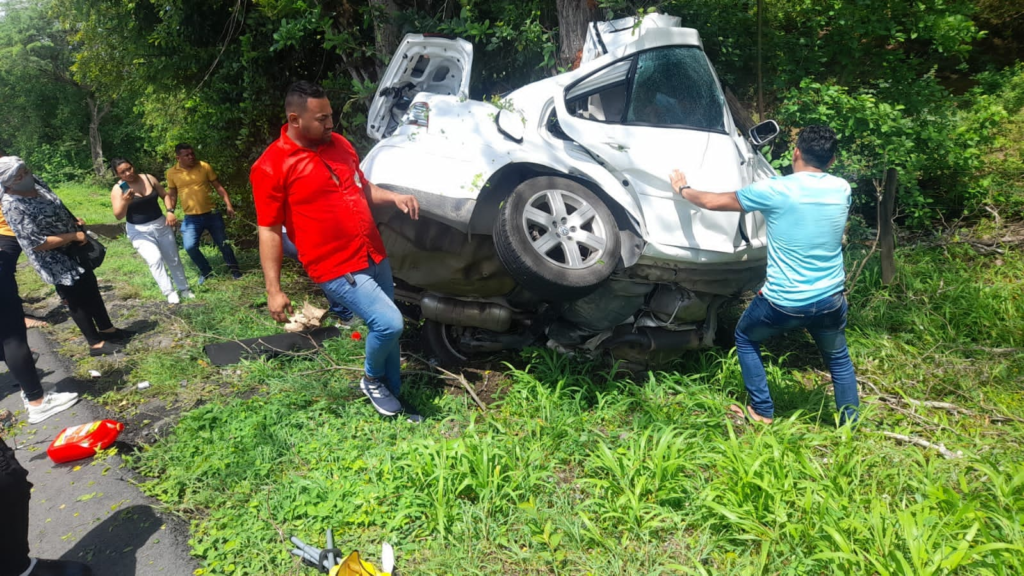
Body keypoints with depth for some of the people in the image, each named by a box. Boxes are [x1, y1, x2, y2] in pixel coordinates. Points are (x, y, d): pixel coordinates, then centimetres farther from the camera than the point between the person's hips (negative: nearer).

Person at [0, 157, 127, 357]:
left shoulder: (34, 183, -4)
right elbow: (37, 243, -29)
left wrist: (73, 220, 0)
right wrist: (74, 236, -24)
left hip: (73, 249, 8)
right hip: (55, 260, -8)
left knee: (91, 287, 20)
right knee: (77, 298, 4)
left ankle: (106, 328, 37)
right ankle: (96, 343, 19)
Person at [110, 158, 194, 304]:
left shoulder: (148, 178, -3)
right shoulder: (118, 189, -13)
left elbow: (164, 195, 9)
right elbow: (118, 216, -20)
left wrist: (170, 212, -7)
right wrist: (125, 202, -39)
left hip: (161, 224, 4)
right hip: (139, 231, -4)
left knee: (173, 259, 11)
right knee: (155, 259, -22)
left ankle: (184, 288, 27)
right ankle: (169, 292, -11)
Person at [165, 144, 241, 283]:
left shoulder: (204, 167, -4)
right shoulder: (172, 173, -1)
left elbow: (218, 186, 1)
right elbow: (171, 194, 9)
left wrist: (228, 204, -8)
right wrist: (170, 210, -6)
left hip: (212, 214, 0)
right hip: (191, 218, 0)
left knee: (223, 244, 5)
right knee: (190, 246, -13)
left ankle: (234, 270, 24)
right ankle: (206, 272, 9)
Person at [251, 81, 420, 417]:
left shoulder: (339, 144, 9)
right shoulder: (271, 166, -11)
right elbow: (269, 231, -9)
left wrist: (394, 197, 1)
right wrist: (273, 290, -12)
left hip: (376, 257, 7)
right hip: (337, 269, -7)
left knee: (386, 328, 15)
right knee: (389, 324, -18)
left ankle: (393, 392, 35)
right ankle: (372, 381, 12)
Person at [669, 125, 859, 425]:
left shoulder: (774, 190, -14)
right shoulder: (842, 189, 1)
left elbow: (712, 201, -3)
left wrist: (683, 188, 16)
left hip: (783, 302, -4)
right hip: (831, 299, 4)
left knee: (745, 338, 23)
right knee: (838, 356, 28)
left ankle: (762, 412, 25)